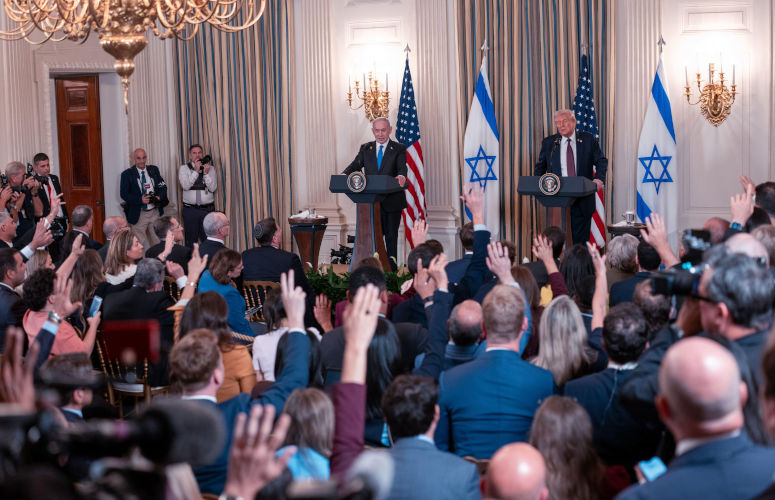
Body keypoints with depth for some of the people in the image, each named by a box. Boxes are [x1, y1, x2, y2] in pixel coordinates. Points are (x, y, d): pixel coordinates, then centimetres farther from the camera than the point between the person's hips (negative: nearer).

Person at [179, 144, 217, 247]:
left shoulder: (210, 168, 7)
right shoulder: (184, 168, 5)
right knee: (191, 240, 3)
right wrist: (196, 171, -13)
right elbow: (185, 186, -10)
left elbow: (213, 188, -3)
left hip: (207, 210, 0)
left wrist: (206, 173, -13)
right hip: (190, 210, 0)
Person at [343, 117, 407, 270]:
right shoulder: (365, 149, 11)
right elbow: (356, 165, 2)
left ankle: (392, 266, 13)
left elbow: (402, 167, -15)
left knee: (391, 235, 6)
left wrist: (401, 176, -39)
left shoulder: (399, 149, 0)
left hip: (392, 200, -2)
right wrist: (344, 175, -20)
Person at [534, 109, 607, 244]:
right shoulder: (548, 143, 9)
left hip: (582, 196, -1)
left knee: (581, 238, 1)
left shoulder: (588, 139, 5)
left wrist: (599, 178, -15)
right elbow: (541, 166, 16)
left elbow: (601, 161, 5)